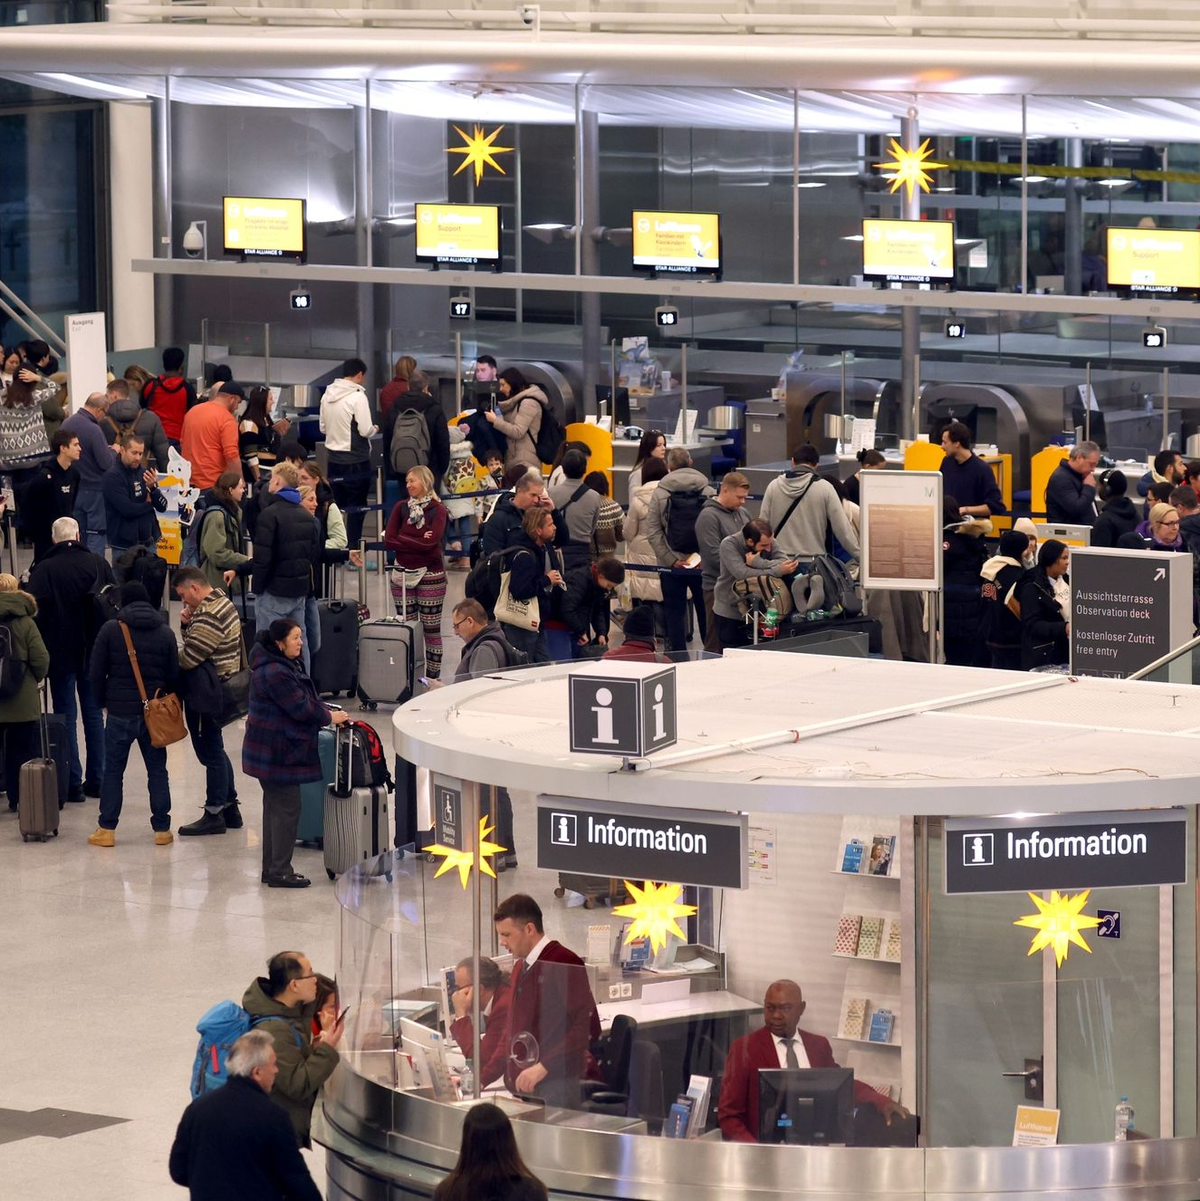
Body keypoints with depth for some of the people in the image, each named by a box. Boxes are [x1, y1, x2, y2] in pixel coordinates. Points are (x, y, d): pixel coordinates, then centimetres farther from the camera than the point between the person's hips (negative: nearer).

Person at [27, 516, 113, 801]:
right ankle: (96, 780, 14)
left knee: (66, 716, 3)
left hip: (60, 654, -3)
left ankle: (72, 783, 0)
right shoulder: (98, 563, -2)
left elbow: (35, 612, -13)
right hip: (94, 652, 3)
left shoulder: (43, 570, -13)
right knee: (94, 713, 13)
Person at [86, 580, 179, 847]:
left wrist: (103, 702, 10)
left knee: (113, 770, 6)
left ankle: (107, 830, 5)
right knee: (157, 770, 8)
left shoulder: (110, 630, -6)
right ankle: (162, 829, 8)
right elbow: (174, 675, 3)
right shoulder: (165, 633, 1)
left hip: (120, 712, -2)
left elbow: (96, 672, -4)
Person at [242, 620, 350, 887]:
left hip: (272, 751, 11)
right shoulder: (275, 673, -23)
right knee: (286, 808, -5)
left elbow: (305, 698, 21)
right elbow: (301, 708, -20)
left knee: (275, 806, 15)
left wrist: (326, 712, 6)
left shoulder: (286, 665, 12)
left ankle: (272, 869, 22)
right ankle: (279, 872, 0)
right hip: (277, 752, -11)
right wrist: (330, 717, -6)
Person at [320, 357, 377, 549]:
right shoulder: (358, 396, -15)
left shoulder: (327, 395, 5)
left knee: (338, 505, 13)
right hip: (356, 460, -6)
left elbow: (323, 428, 13)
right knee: (356, 508, 2)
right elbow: (366, 430, -17)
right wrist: (374, 429, 4)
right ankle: (353, 546, 2)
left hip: (334, 459, 6)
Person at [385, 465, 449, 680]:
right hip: (403, 573, 4)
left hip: (430, 575, -4)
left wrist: (403, 540, -8)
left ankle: (432, 677, 5)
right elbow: (389, 541, -2)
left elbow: (431, 542, -16)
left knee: (431, 629, 1)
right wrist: (418, 542, -10)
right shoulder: (401, 508, 7)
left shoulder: (437, 509, -3)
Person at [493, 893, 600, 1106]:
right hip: (521, 1086, 7)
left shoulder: (563, 963, -9)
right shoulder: (521, 967, 18)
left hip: (555, 1086, -7)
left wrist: (544, 1067, -20)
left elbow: (588, 1027, -16)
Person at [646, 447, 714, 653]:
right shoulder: (708, 492, -3)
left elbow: (652, 531, -7)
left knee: (675, 613, 7)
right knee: (705, 613, 10)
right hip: (703, 565, 1)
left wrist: (671, 559, -7)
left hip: (672, 566, 0)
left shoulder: (660, 493, -2)